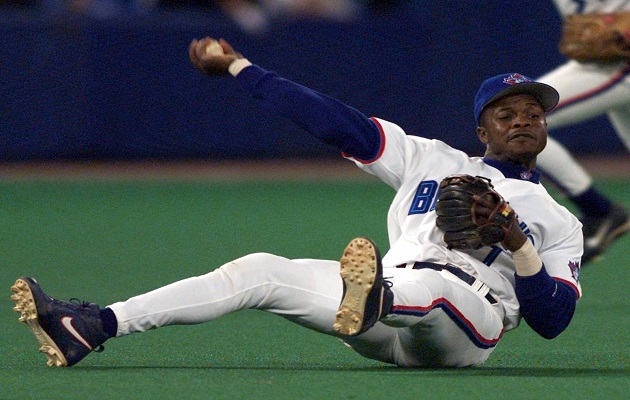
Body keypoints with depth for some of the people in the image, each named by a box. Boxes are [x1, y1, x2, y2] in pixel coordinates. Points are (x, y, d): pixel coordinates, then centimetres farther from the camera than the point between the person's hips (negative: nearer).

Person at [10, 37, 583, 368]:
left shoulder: (559, 222, 20)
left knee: (429, 288, -39)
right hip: (388, 298, 4)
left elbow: (552, 321, 7)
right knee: (261, 271, -12)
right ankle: (89, 329, -23)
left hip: (470, 321, -4)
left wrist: (516, 243, -8)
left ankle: (370, 302, -77)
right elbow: (339, 122, 21)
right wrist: (238, 67, 16)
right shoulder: (433, 161, 27)